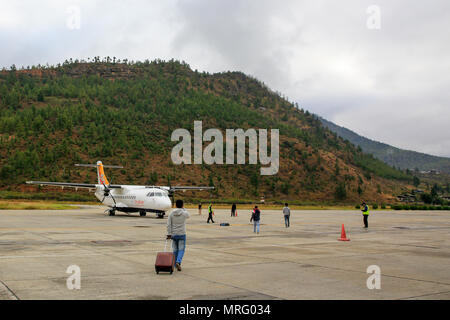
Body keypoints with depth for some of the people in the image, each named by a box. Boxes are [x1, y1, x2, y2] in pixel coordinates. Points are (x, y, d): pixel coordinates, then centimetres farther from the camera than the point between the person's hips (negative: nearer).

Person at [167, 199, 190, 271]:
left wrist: (169, 234, -2)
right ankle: (178, 262, -21)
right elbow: (188, 215, 17)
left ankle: (176, 265, 23)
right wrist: (183, 208, 16)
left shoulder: (171, 213, -3)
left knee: (175, 250, 13)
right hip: (182, 234, -3)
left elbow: (169, 224, -5)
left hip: (174, 234, 3)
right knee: (181, 249, 1)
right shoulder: (184, 213, -9)